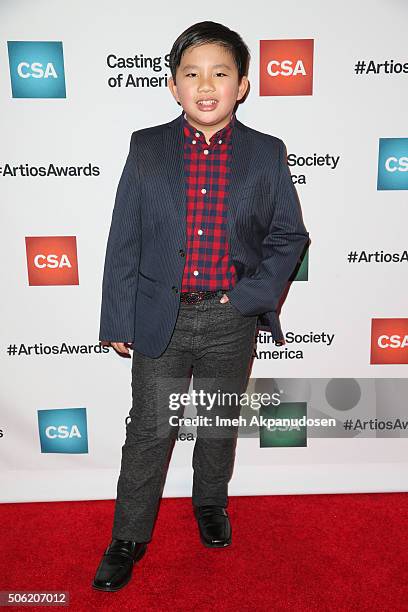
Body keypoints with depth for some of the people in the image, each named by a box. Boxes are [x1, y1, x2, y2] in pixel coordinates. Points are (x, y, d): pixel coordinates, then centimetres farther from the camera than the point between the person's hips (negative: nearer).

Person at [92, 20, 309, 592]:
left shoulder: (267, 154, -2)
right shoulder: (146, 148, -2)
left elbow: (289, 235, 3)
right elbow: (124, 240, -1)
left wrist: (253, 296, -9)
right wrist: (118, 319, -3)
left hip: (230, 321, 1)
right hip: (160, 318, 0)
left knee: (219, 426, 19)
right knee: (150, 430, 10)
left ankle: (211, 501, 47)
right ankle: (128, 538, 32)